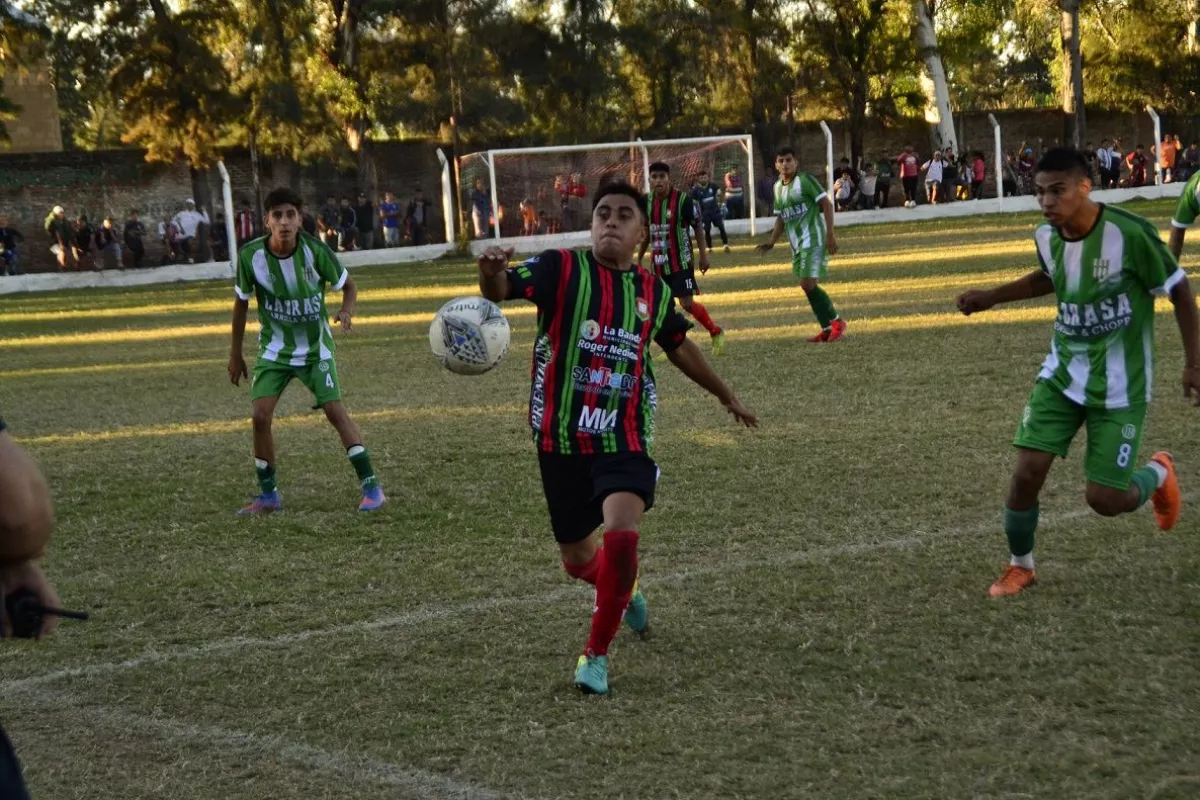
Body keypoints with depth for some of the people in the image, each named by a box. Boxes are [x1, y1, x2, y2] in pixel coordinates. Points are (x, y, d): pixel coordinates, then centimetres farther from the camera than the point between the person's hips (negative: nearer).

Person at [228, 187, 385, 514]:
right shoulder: (250, 256, -16)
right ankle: (268, 495, 5)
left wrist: (347, 311, -26)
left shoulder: (315, 251, -20)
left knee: (335, 410, -13)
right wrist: (235, 353, 6)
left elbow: (348, 285, -3)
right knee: (260, 416, -11)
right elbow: (241, 303, 1)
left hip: (315, 347, -2)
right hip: (273, 349, 2)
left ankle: (372, 488, -7)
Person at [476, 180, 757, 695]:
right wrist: (491, 273, -46)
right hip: (561, 440, 0)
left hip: (625, 439, 1)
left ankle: (596, 654, -6)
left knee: (621, 535, -25)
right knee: (578, 559, 12)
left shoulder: (653, 292, 6)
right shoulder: (561, 269, -5)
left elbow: (679, 346, 24)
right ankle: (624, 594, 50)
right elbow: (501, 290, -22)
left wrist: (726, 396, 35)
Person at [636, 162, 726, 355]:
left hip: (681, 261, -5)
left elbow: (697, 228, -7)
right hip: (659, 263, 5)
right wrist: (639, 258, 18)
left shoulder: (683, 200, -14)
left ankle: (716, 333, 12)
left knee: (687, 303, -9)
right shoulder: (647, 202, 2)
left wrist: (703, 255, -8)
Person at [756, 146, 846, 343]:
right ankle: (828, 327, 15)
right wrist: (771, 242, 9)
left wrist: (830, 235, -17)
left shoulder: (805, 180, -10)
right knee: (807, 286, 7)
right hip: (796, 244, 8)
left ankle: (836, 321, -1)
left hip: (813, 240, -8)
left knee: (808, 284, -15)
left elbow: (826, 204, -11)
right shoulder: (778, 187, 12)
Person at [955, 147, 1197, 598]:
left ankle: (1158, 474, 31)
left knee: (1104, 499, -5)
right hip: (1062, 374, 4)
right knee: (1027, 472, -7)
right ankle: (1020, 567, 17)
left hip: (1119, 386, -4)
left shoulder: (1129, 233, -24)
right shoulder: (1046, 236, -7)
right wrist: (990, 298, 10)